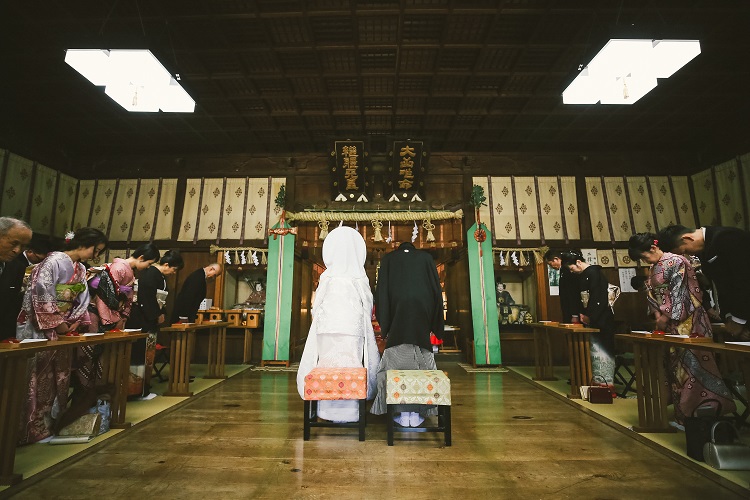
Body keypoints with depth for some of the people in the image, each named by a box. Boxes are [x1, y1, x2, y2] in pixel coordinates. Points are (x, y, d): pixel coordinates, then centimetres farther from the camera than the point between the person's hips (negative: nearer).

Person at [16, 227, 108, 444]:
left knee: (60, 377, 11)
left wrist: (73, 324, 1)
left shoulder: (81, 270, 10)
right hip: (41, 327, -7)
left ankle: (51, 423, 23)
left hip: (63, 329, 8)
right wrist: (56, 324, -13)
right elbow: (41, 293, -19)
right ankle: (32, 428, 10)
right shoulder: (54, 261, -14)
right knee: (39, 378, -1)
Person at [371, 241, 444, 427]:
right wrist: (436, 326, 12)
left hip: (397, 313, -1)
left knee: (398, 364, 5)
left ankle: (403, 413, 6)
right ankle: (416, 414, 10)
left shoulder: (388, 259, 11)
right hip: (422, 314, 1)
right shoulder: (426, 257, 12)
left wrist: (385, 326, 4)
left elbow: (382, 291, 3)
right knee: (420, 363, 7)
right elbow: (437, 290, 7)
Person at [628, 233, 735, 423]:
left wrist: (666, 317, -14)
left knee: (692, 362, -6)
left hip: (687, 320, -8)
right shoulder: (654, 268, 12)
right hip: (670, 324, 8)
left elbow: (678, 293, -16)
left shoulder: (675, 261, -13)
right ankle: (684, 412, 21)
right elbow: (651, 293, 12)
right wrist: (657, 313, -2)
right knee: (675, 364, 11)